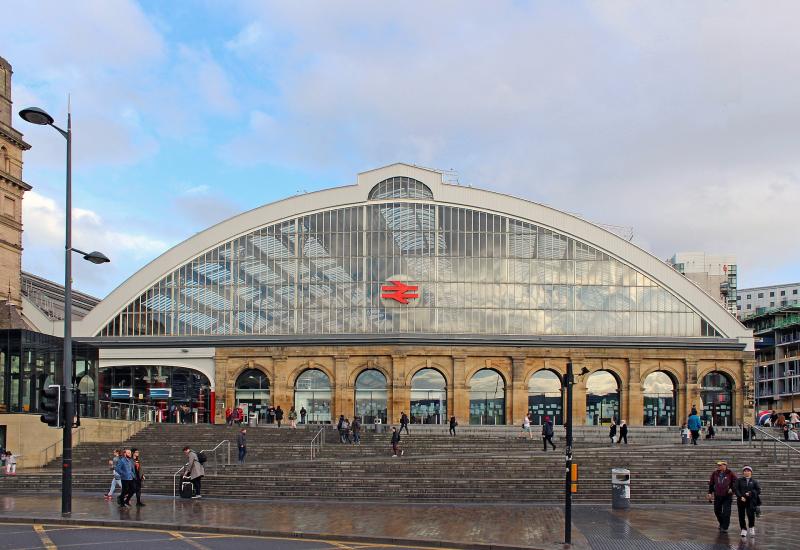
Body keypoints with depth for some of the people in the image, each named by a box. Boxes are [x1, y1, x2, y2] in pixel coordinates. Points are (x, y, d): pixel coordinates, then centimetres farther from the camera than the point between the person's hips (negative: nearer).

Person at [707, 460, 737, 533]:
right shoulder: (715, 473, 2)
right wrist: (710, 492, 6)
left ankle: (725, 527, 4)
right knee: (717, 511, 12)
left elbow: (736, 482, 0)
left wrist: (732, 489, -10)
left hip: (727, 496, -4)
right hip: (717, 495, 4)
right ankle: (721, 523, 35)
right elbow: (711, 483, 10)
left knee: (726, 512, -5)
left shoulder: (730, 474, -7)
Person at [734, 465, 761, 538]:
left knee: (751, 514, -12)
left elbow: (758, 490, 2)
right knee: (741, 516, 2)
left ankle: (751, 527, 14)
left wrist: (750, 493, -11)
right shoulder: (739, 480, 6)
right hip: (741, 500, 1)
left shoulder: (754, 482, 8)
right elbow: (735, 489, -2)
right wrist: (741, 496, -15)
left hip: (751, 501, -1)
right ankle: (743, 529, 18)